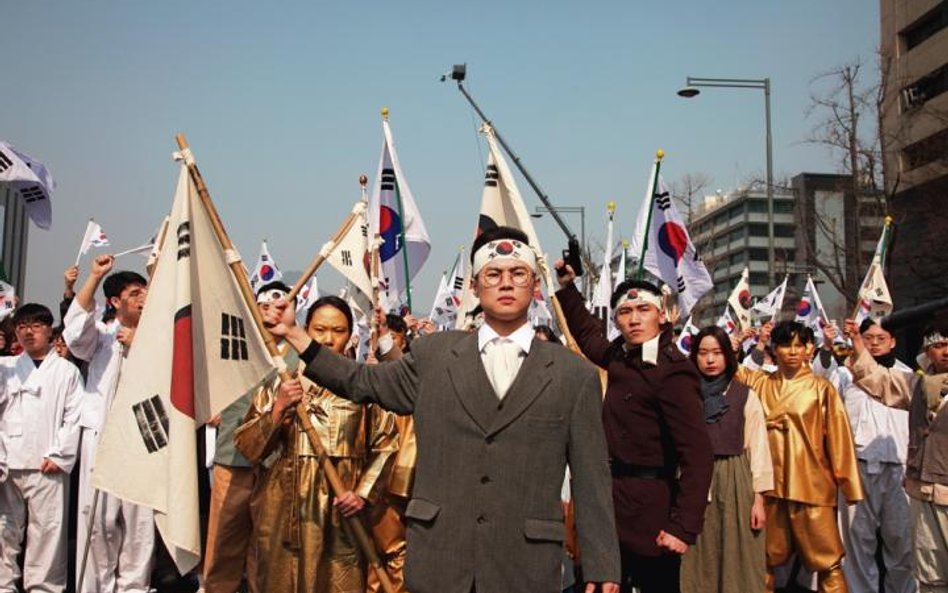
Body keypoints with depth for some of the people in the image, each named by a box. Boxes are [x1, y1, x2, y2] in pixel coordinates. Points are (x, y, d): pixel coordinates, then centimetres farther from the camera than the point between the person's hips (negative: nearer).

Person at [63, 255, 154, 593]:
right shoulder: (101, 335, 11)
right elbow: (74, 332, -12)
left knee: (140, 519, 0)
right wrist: (94, 277, -14)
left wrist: (138, 347, -4)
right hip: (102, 435, -1)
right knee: (98, 517, -2)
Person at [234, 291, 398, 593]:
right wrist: (278, 409, -10)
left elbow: (386, 444, 4)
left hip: (340, 515, -1)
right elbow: (247, 448, 3)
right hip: (283, 512, 1)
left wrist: (364, 492, -7)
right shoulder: (280, 381, 6)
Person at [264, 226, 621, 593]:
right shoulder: (433, 354, 6)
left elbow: (591, 480, 2)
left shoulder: (575, 374, 2)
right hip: (438, 563, 1)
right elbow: (363, 382, 19)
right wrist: (294, 334, 15)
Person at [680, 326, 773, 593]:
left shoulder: (746, 396, 0)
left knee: (736, 559, 3)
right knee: (699, 562, 6)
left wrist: (758, 498, -5)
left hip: (735, 482, -1)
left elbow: (758, 448, -1)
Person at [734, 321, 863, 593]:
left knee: (826, 561, -1)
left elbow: (838, 437, -1)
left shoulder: (821, 388, -2)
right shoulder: (759, 382, 7)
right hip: (770, 483, 3)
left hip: (811, 485, -3)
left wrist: (847, 484, -1)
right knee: (766, 559, 13)